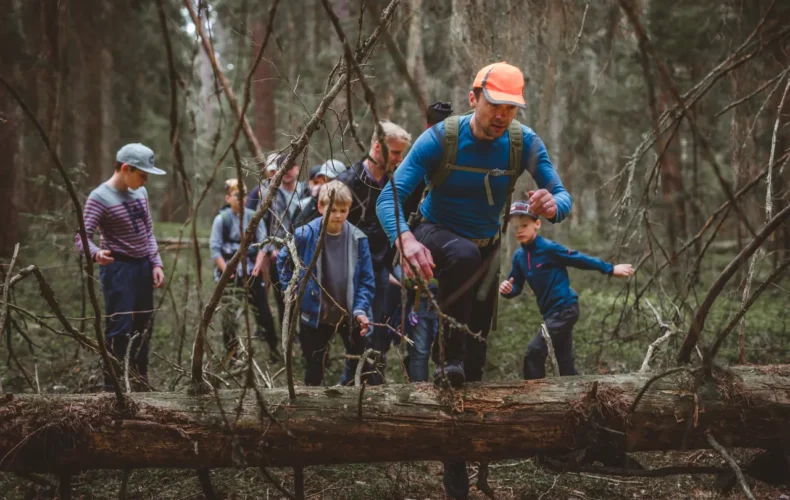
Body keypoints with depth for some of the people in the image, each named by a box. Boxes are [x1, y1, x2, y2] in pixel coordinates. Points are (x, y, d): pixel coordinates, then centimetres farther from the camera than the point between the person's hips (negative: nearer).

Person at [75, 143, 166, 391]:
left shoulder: (140, 192, 8)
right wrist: (96, 253, -42)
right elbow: (82, 236, -21)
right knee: (119, 327, -9)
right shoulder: (100, 198, -14)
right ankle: (112, 385, -3)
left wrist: (156, 263, 7)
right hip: (118, 268, -7)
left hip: (143, 266, 7)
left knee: (143, 325, 12)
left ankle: (140, 380, 24)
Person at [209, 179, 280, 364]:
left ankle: (273, 348, 16)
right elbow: (215, 249, -4)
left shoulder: (253, 217, 2)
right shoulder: (221, 219, -3)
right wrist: (227, 271, -11)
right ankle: (232, 353, 7)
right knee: (228, 312, -3)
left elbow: (263, 245, 2)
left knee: (262, 310, 3)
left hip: (251, 272, 2)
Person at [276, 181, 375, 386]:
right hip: (315, 315, -1)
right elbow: (283, 261, 5)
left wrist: (361, 310, -18)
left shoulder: (358, 239, -12)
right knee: (314, 369, 12)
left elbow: (366, 280, -7)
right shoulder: (305, 235, -14)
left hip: (349, 315, 1)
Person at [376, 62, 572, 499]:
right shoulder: (439, 139, -25)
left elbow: (563, 197, -15)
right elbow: (389, 198, -30)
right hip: (436, 235, -3)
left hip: (487, 250, 4)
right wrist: (406, 239, -51)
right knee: (465, 254, -42)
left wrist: (553, 205, -41)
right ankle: (447, 359, -28)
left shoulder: (524, 143, -16)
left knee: (475, 358, 5)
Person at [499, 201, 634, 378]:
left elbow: (580, 259, -7)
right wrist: (507, 289, -14)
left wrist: (611, 269, -3)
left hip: (565, 309, -7)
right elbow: (516, 287, 10)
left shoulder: (549, 248, -13)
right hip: (551, 312, 7)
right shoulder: (519, 256, 6)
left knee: (533, 354, -14)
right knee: (565, 362, 11)